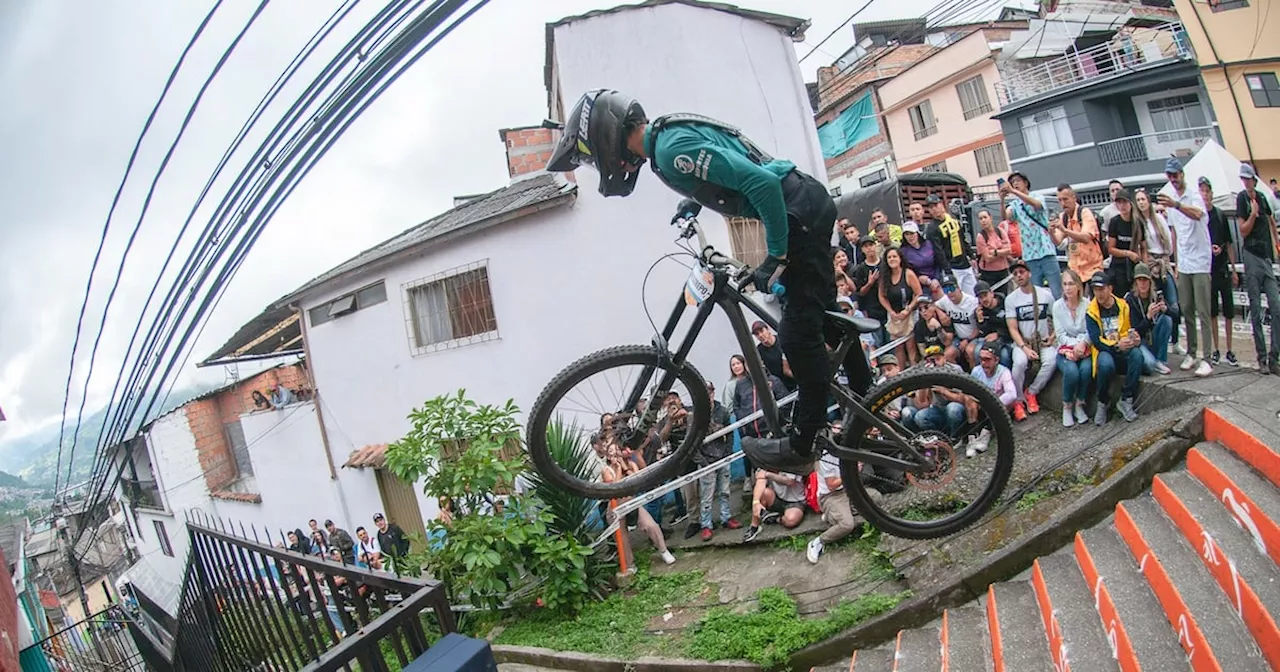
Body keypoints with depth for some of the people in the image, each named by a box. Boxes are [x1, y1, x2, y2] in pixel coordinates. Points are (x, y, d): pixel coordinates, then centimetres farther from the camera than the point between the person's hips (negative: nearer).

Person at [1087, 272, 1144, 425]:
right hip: (1104, 351, -3)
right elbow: (1096, 340, -11)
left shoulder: (1123, 306, 7)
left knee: (1137, 354, -31)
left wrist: (1135, 340, -15)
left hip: (1124, 351, 3)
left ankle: (1126, 400, -17)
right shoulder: (1092, 311, -3)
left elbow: (1132, 329, 9)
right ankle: (1103, 403, -10)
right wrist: (1116, 346, -26)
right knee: (1106, 364, -37)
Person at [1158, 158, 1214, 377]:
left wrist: (1176, 205, -49)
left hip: (1200, 262, -6)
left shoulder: (1194, 194, -9)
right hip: (1183, 264, 7)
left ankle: (1207, 358, -5)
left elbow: (1197, 214, -33)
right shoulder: (1170, 198, 12)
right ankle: (1191, 353, 19)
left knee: (1203, 312, -6)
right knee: (1186, 310, 10)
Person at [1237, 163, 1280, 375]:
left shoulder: (1262, 197, 10)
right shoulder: (1242, 198, -3)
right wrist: (1253, 213, -21)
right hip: (1251, 256, -5)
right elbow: (1243, 231, -8)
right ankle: (1262, 358, 4)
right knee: (1256, 311, -2)